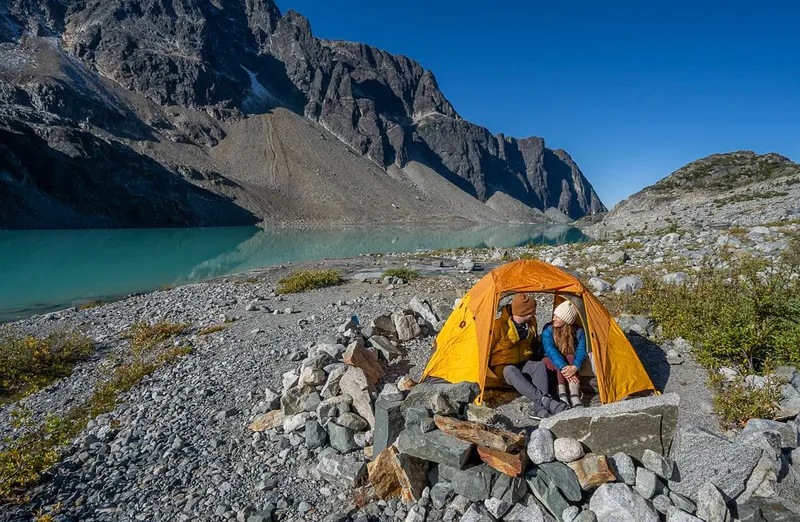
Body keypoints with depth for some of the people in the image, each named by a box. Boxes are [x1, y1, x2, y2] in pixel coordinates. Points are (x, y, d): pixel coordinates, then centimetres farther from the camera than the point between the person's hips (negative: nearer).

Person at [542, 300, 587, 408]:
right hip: (551, 362, -1)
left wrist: (575, 367, -42)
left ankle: (574, 395, -45)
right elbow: (550, 350, -29)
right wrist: (563, 368, -43)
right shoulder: (548, 329, -17)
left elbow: (581, 352, -21)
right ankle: (562, 395, -45)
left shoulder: (578, 331, -11)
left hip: (569, 361, 1)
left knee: (571, 358, -32)